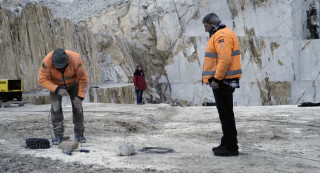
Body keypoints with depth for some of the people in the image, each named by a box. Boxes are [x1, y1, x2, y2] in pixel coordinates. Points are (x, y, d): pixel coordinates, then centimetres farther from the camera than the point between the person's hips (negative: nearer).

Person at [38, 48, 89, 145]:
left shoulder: (75, 60, -38)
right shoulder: (47, 62, -38)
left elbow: (83, 78, -29)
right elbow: (42, 79, -30)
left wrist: (80, 97, -32)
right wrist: (57, 90, -40)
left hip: (73, 82, 0)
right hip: (55, 84, 0)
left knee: (77, 106, -8)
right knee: (56, 107, -14)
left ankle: (79, 134, 3)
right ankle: (58, 134, -7)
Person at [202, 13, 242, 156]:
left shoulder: (222, 35, -13)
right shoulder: (220, 34, 21)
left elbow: (225, 59, -24)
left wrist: (216, 79, -23)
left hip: (222, 81, -11)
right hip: (223, 81, 11)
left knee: (226, 114, -8)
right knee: (225, 113, 15)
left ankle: (231, 147, -5)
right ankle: (227, 144, 22)